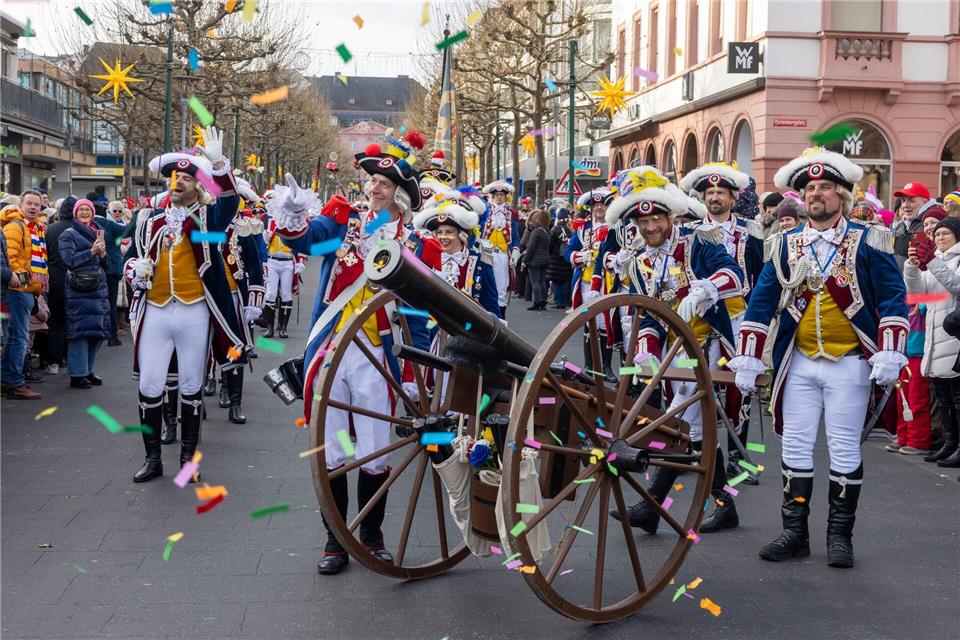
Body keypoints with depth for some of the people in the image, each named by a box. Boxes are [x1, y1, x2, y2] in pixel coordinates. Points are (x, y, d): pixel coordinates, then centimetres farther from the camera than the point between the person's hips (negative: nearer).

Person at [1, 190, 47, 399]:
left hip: (29, 290, 9)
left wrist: (39, 286, 21)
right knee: (19, 337, -8)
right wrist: (20, 276, -19)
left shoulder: (37, 229, 18)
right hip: (19, 288, -9)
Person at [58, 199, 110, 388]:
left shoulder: (98, 234, 19)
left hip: (99, 288, 6)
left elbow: (106, 265, 19)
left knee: (98, 331, 7)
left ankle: (88, 370, 19)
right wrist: (91, 252, -14)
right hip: (80, 290, -6)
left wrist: (103, 254, -1)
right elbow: (69, 260, -11)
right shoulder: (68, 235, 1)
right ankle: (77, 375, -3)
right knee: (80, 331, -8)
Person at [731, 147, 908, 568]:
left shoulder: (868, 242, -2)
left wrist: (889, 354, -13)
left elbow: (892, 299, -3)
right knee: (795, 448, 5)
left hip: (850, 364, -3)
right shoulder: (786, 245, 7)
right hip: (799, 363, 3)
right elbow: (761, 303, 7)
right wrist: (746, 359, 2)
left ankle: (840, 534, 13)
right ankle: (795, 531, 14)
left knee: (844, 450, 2)